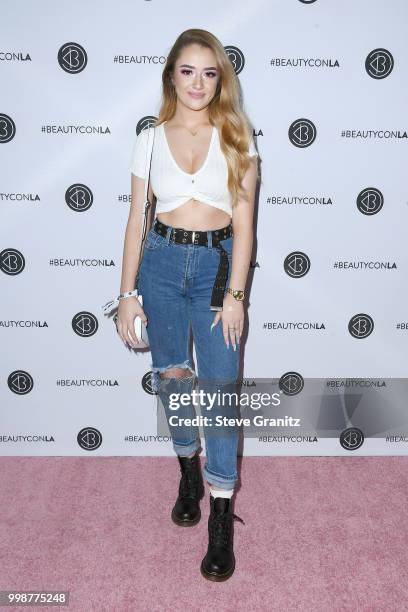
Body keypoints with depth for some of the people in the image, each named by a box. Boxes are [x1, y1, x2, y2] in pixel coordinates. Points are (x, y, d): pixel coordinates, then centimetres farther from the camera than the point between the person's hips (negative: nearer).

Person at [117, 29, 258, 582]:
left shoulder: (236, 137, 2)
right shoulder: (149, 141, 5)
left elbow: (243, 222, -2)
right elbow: (137, 220, 4)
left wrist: (235, 293, -9)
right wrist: (127, 293, 0)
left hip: (216, 265, -1)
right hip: (161, 263, 2)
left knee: (220, 388, -3)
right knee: (171, 378, 11)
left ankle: (221, 517, 10)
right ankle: (189, 470, 37)